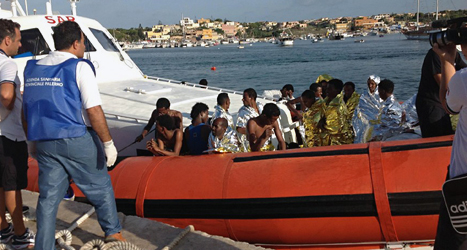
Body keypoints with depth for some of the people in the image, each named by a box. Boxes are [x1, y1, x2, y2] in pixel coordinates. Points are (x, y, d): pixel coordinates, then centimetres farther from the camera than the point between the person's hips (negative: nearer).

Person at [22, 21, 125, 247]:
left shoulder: (32, 69, 9)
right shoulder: (79, 67, -11)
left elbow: (27, 110, 13)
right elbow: (94, 110, -17)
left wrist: (32, 141, 21)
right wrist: (108, 143, -11)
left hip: (45, 142, 5)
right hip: (78, 140, -5)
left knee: (48, 197, 11)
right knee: (100, 187, 14)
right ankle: (112, 232, 28)